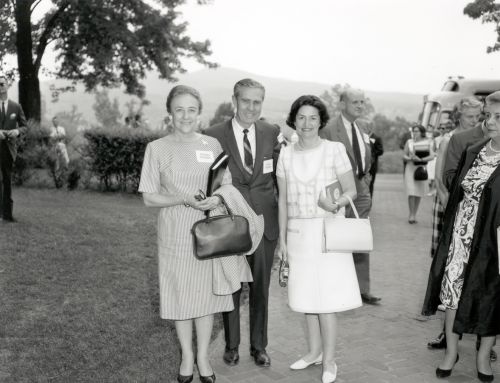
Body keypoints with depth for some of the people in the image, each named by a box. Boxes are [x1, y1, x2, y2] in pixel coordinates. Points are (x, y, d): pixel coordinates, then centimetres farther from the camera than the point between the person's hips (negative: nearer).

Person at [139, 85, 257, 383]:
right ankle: (187, 356, 29)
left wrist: (217, 199, -14)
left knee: (207, 294, 9)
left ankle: (203, 356, 27)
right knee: (180, 296, 8)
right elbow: (149, 198, -3)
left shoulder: (213, 145, 3)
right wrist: (184, 198, -19)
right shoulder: (157, 148, -3)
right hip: (176, 234, -1)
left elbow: (227, 187, 9)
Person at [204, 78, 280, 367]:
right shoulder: (214, 135, -7)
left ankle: (259, 346, 29)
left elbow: (280, 176, 7)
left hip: (265, 222, 2)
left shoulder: (272, 133, 1)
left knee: (261, 288, 13)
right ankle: (232, 345, 30)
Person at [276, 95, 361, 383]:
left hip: (327, 232, -4)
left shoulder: (335, 149, -5)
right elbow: (283, 200, 8)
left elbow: (351, 190, -3)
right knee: (306, 295, 10)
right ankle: (314, 351, 27)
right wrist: (282, 239, 8)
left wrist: (336, 203, -25)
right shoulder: (286, 154, 5)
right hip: (298, 233, 4)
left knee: (326, 298, -3)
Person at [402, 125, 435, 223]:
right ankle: (411, 214, -1)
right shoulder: (409, 142, 4)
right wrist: (410, 158, -15)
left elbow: (432, 156, -5)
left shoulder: (428, 142, 2)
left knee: (419, 193, 5)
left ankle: (415, 214, 16)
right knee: (411, 192, -10)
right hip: (411, 168, -1)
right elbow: (404, 156, 7)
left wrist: (421, 159, -20)